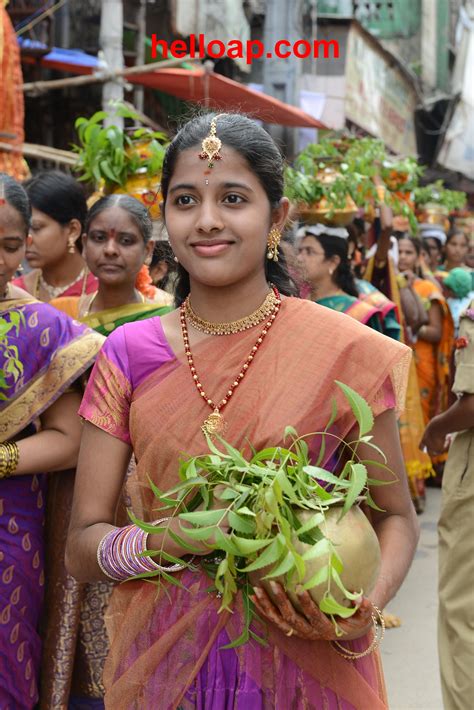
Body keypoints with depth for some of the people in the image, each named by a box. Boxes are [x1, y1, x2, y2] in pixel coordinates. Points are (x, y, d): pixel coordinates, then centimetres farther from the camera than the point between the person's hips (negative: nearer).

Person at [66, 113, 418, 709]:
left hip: (305, 661, -1)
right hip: (162, 659, 2)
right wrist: (172, 538, -23)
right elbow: (81, 549, -3)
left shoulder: (345, 351, -10)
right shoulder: (128, 353, -4)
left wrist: (364, 607, -19)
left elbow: (395, 515, 1)